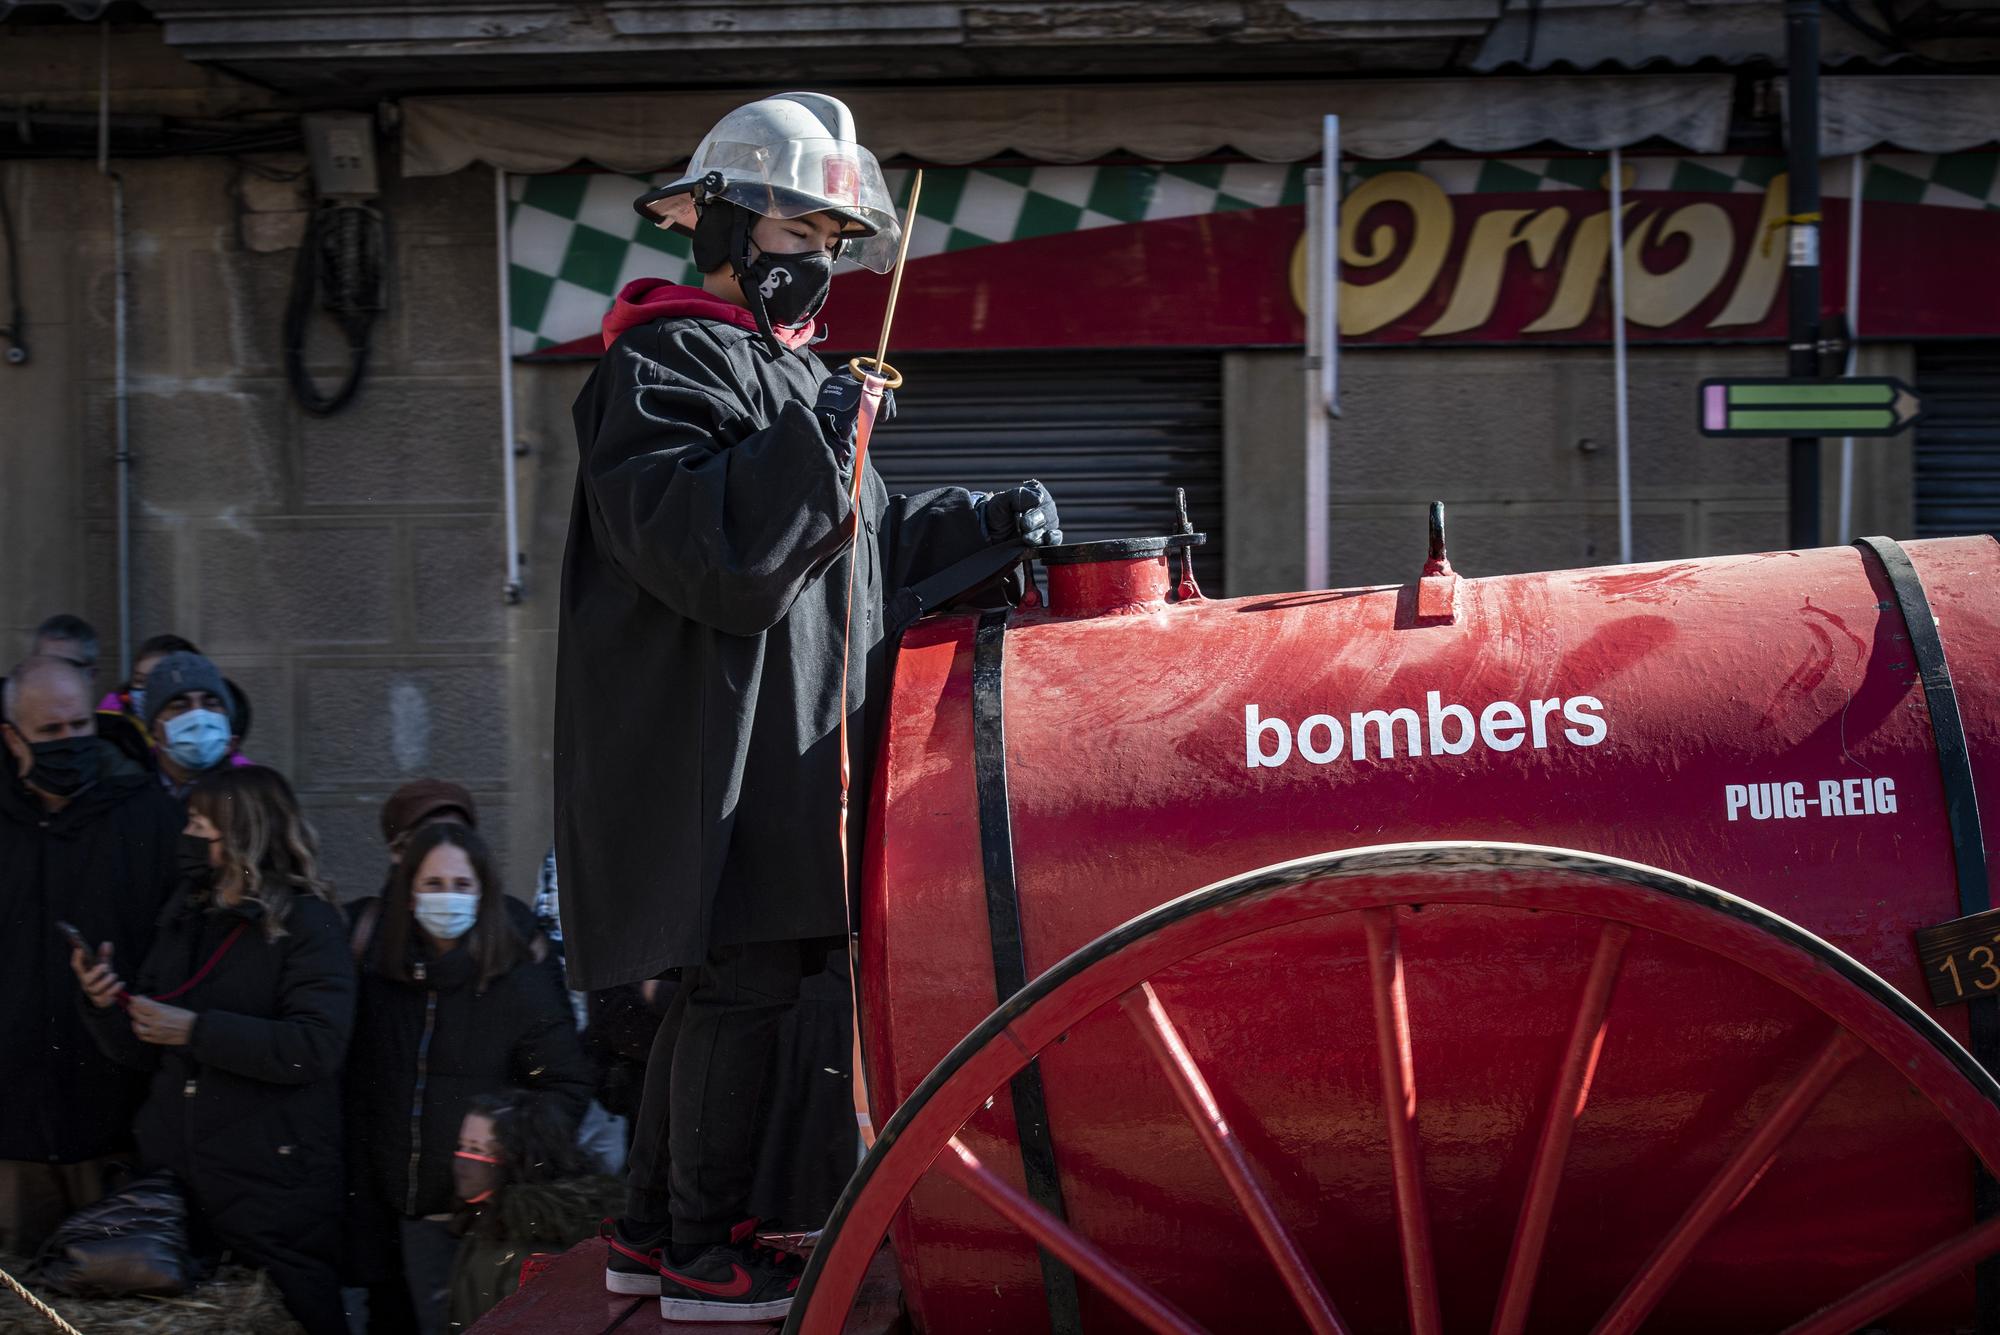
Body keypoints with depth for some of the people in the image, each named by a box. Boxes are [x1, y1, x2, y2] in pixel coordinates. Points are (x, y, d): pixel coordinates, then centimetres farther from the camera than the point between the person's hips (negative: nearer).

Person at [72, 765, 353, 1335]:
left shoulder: (306, 923, -8)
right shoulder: (183, 920, 14)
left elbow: (316, 1047, -21)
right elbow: (144, 1052, 16)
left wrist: (196, 1030, -21)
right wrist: (105, 1005, -5)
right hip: (179, 1181, 6)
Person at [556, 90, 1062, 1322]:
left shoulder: (795, 375, 22)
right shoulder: (664, 365, -8)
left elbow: (864, 546, 25)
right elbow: (692, 546, -22)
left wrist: (985, 527, 13)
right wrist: (812, 444, -25)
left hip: (784, 747, 10)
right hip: (711, 744, -10)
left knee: (729, 980, 13)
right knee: (748, 982, -8)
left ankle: (654, 1230, 22)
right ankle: (703, 1255, 1)